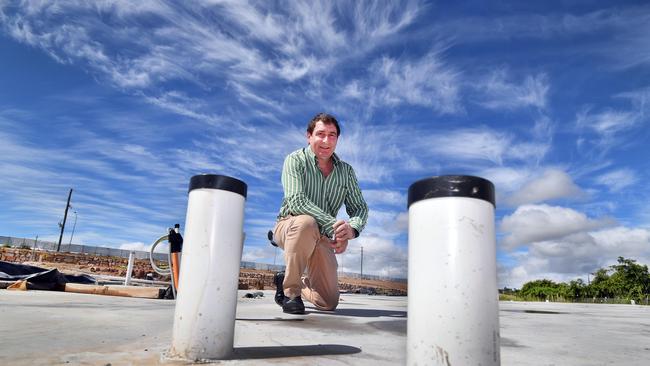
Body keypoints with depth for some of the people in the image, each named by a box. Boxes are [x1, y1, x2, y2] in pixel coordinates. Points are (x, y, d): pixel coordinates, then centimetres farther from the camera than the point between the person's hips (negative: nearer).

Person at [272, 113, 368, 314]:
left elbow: (360, 207, -2)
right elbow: (296, 201, -24)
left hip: (321, 238, 4)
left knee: (328, 303, 0)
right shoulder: (295, 160, -11)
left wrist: (352, 229, -26)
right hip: (289, 226, -4)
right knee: (306, 223, -40)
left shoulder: (346, 171, 3)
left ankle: (285, 280, 30)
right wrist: (333, 225, -34)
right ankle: (290, 290, -19)